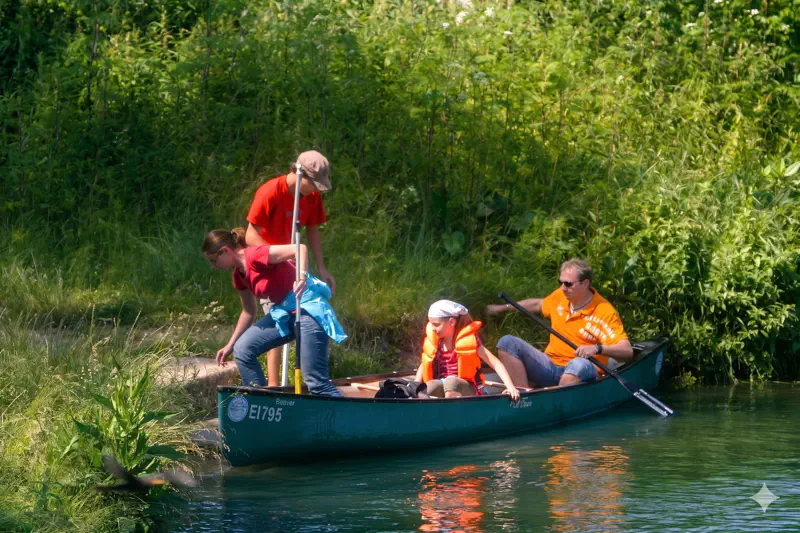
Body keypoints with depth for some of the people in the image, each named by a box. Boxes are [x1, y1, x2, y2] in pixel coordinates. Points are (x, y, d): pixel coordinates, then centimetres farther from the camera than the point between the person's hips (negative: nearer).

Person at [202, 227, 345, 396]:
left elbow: (300, 248, -25)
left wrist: (302, 277, -38)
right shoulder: (239, 275, 10)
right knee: (243, 349, 3)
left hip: (308, 308, -9)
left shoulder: (254, 256, -18)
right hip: (284, 312, 9)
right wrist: (230, 345, 23)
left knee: (316, 381, -13)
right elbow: (249, 311, 22)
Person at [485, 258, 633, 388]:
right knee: (507, 342, -11)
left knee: (580, 364, -42)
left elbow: (627, 351, -18)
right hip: (549, 366, 6)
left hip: (579, 374, -6)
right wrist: (502, 308, 34)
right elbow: (537, 304, 31)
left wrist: (597, 348, -35)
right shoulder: (560, 296, 7)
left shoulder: (604, 312, -12)